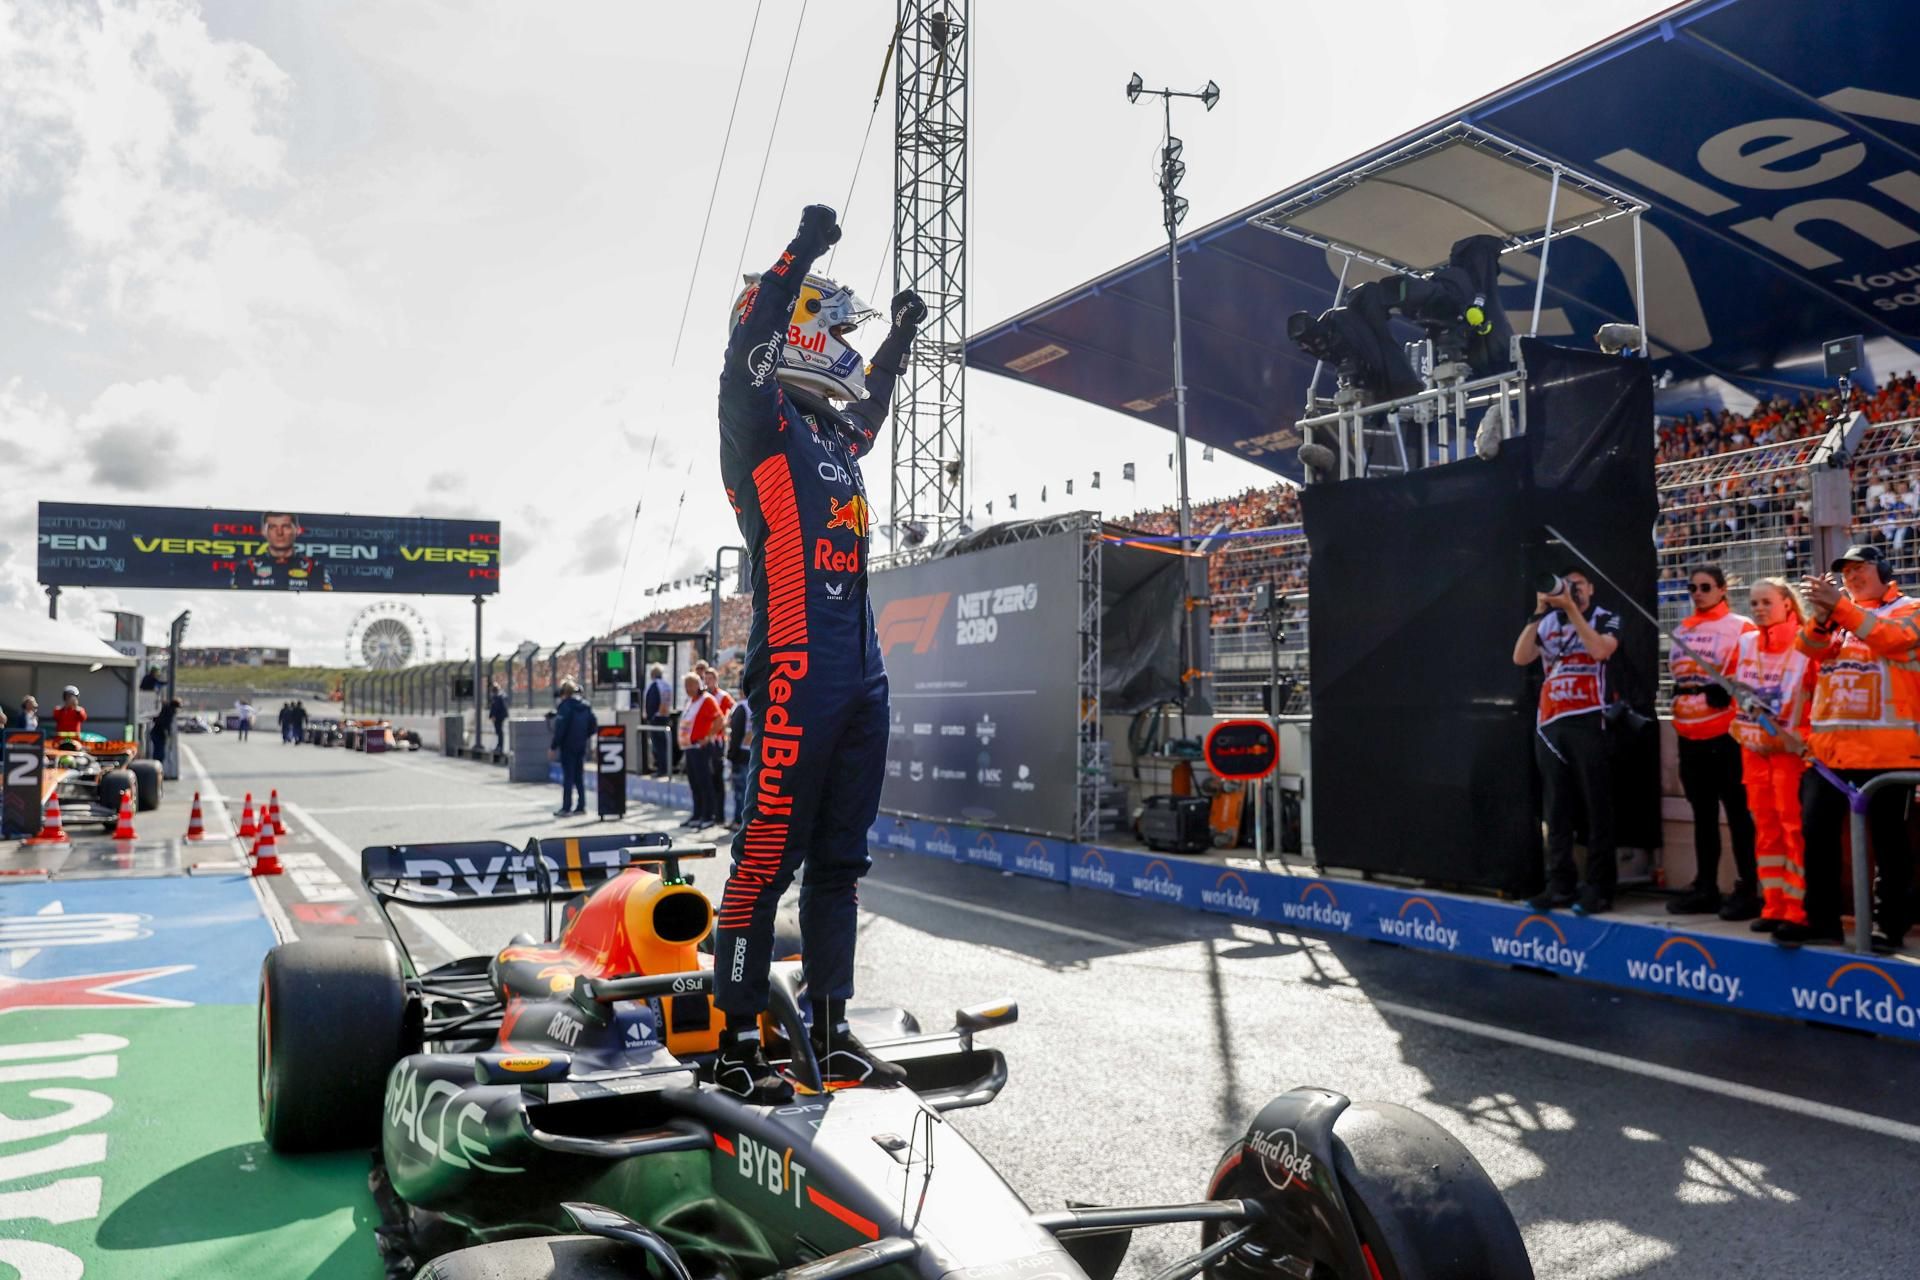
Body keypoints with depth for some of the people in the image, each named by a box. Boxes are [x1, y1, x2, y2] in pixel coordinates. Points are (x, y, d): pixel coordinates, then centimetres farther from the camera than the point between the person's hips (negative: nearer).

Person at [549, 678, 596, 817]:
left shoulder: (565, 705, -14)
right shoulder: (585, 705, 7)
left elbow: (560, 728, -17)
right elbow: (593, 724, 9)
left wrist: (554, 747, -12)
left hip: (568, 746, -6)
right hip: (581, 746, 6)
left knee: (568, 776, -2)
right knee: (579, 776, 13)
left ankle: (566, 808, 0)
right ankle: (581, 806, 14)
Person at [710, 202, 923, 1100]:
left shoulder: (832, 434, 21)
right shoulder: (760, 420, 0)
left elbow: (871, 407, 44)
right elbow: (746, 352, -20)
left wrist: (902, 337, 50)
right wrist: (802, 250, -21)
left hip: (861, 671, 9)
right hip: (797, 666, -9)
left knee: (840, 858, 12)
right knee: (769, 852, -7)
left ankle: (832, 1034, 22)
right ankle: (737, 1042, 2)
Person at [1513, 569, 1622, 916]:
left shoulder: (1606, 619, 6)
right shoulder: (1548, 622, 14)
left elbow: (1600, 650, -15)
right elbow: (1520, 657, 0)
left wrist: (1571, 609, -14)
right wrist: (1539, 612, -5)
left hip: (1588, 722, -4)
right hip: (1549, 724, 4)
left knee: (1597, 809, -3)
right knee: (1556, 811, 6)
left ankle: (1599, 889, -1)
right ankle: (1560, 885, 11)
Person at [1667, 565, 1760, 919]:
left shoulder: (1740, 627, -4)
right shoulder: (1682, 630, 16)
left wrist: (1723, 690, -23)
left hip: (1726, 736, -6)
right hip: (1690, 738, 6)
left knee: (1737, 813, -2)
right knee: (1703, 813, 11)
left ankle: (1748, 890, 4)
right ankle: (1705, 888, 18)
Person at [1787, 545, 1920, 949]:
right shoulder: (1835, 611, 19)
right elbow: (1812, 648, 1)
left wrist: (1839, 606, -24)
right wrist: (1821, 614, -19)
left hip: (1886, 749, -4)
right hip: (1830, 748, 5)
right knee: (1817, 832, 3)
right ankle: (1822, 919, 10)